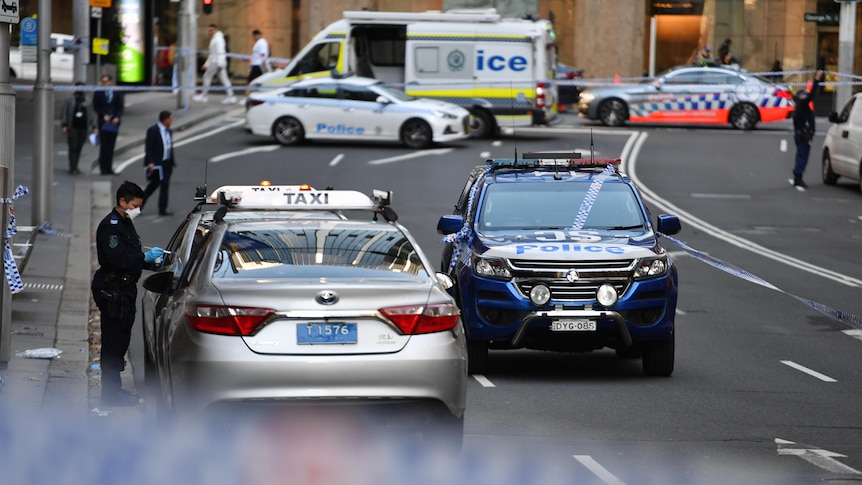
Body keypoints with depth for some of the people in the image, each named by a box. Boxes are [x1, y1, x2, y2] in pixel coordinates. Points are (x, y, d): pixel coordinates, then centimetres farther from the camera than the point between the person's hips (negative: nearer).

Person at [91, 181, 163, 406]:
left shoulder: (126, 224, 17)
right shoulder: (110, 225, -15)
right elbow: (117, 259, -24)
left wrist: (151, 262, 7)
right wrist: (145, 257, -21)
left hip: (125, 289, 10)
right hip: (112, 292, -10)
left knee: (120, 341, 15)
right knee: (113, 342, -7)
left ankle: (114, 389, 23)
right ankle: (111, 393, -4)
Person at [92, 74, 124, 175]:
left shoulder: (117, 94, 8)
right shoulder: (98, 93, 4)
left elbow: (120, 107, 8)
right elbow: (96, 107, 2)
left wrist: (117, 117, -8)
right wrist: (104, 115, -10)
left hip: (114, 122, 2)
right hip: (103, 122, -2)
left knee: (111, 146, 3)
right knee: (103, 146, -5)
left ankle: (109, 168, 6)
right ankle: (103, 168, -3)